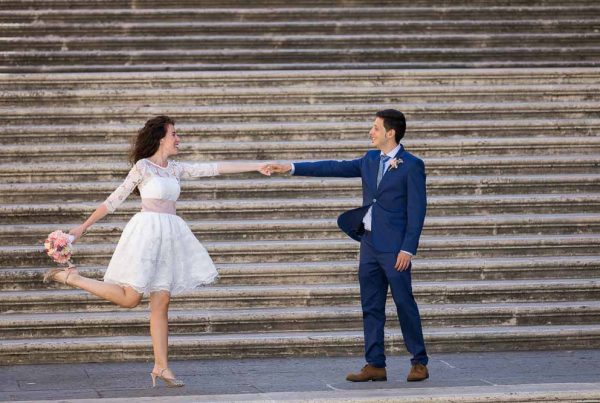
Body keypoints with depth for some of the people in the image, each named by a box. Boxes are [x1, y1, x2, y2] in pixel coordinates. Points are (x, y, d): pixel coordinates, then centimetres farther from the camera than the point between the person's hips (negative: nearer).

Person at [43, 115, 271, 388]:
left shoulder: (175, 169, 15)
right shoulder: (142, 166, -4)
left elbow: (214, 169, 12)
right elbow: (115, 199, -1)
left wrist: (256, 167, 8)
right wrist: (84, 226, 0)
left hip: (169, 236, 6)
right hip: (147, 230, -6)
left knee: (161, 303, 3)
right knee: (130, 298, -9)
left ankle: (161, 366, 4)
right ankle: (70, 277, 6)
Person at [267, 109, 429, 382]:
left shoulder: (412, 166, -8)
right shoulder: (370, 160, 12)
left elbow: (416, 210, -11)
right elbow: (334, 168, 14)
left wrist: (408, 249, -15)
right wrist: (291, 168, 10)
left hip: (394, 249, -7)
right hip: (369, 245, 7)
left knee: (404, 304, -2)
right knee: (371, 307, 7)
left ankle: (419, 363, 8)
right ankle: (375, 365, 10)